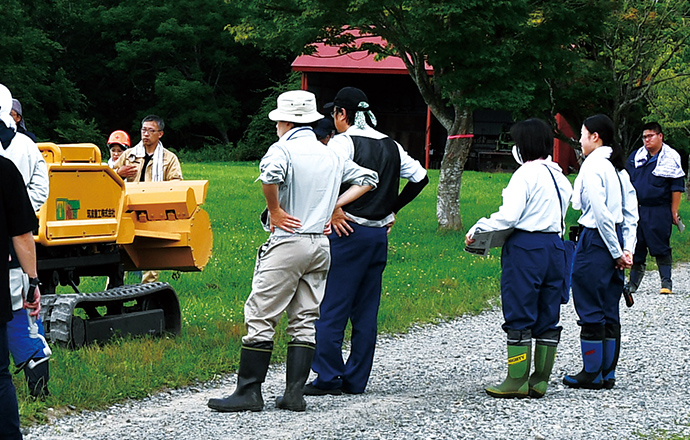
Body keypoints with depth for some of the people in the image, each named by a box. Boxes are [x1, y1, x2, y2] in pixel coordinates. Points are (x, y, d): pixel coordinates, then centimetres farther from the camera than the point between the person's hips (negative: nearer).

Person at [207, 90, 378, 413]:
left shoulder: (283, 149, -8)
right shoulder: (332, 156, 13)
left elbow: (270, 175, -30)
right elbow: (368, 178, 20)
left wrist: (275, 210, -15)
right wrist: (333, 206, 13)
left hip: (287, 243, -7)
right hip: (320, 244, 7)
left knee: (260, 318, -2)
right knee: (304, 321, 8)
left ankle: (249, 392, -2)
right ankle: (294, 394, 5)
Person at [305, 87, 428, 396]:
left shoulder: (344, 141, -9)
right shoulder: (391, 146, 12)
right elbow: (420, 177, 18)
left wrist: (333, 211, -16)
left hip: (348, 231, -7)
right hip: (379, 234, 7)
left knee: (331, 308, -2)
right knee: (366, 312, 10)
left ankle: (329, 378, -3)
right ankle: (356, 380, 12)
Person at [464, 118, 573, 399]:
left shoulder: (526, 173, -12)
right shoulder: (560, 176, 13)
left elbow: (508, 216, -18)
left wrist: (477, 229, -7)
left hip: (526, 247, -8)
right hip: (555, 246, 8)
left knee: (519, 316, -2)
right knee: (547, 317, 10)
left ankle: (517, 381, -1)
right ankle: (540, 380, 13)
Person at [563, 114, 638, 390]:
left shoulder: (592, 166, -13)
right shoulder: (618, 168, 12)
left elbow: (600, 213, -18)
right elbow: (631, 212, 10)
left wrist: (616, 252, -13)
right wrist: (627, 249, 6)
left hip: (595, 240, -8)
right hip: (615, 243, 8)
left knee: (590, 310, 0)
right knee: (610, 311, 12)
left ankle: (592, 374, 5)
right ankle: (608, 373, 15)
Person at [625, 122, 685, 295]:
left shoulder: (671, 158, -1)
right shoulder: (635, 157, 12)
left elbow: (677, 188, -1)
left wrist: (674, 211, -5)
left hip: (660, 211, -4)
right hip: (637, 209, 4)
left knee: (661, 248, -4)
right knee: (636, 247, 7)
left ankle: (666, 282, 2)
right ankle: (633, 283, 16)